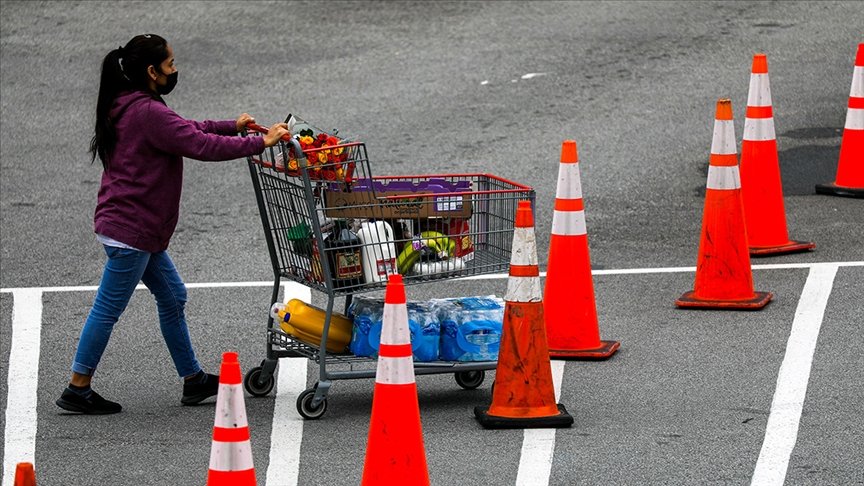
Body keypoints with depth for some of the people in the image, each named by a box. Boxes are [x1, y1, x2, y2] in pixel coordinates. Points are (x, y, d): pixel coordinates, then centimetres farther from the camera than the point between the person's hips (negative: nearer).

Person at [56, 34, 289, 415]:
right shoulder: (148, 113, -22)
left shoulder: (129, 108, 10)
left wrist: (232, 126, 18)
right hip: (130, 232, -11)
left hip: (141, 231, 11)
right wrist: (261, 143, -18)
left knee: (172, 297, 16)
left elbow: (185, 129, 23)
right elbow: (202, 146, -24)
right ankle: (77, 391, 6)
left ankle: (194, 381, 24)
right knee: (107, 309, -2)